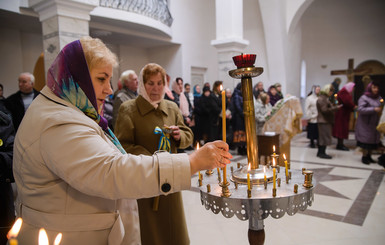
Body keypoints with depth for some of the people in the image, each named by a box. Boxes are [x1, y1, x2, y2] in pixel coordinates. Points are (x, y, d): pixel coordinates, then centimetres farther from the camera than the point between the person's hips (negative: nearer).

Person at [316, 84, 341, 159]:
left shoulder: (325, 98, 18)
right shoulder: (322, 99, -14)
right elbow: (325, 110, -20)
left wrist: (334, 106, 10)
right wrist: (335, 107, -16)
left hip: (326, 121, 10)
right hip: (324, 121, -10)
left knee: (322, 137, 11)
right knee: (325, 137, -9)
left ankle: (320, 152, 16)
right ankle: (322, 153, -4)